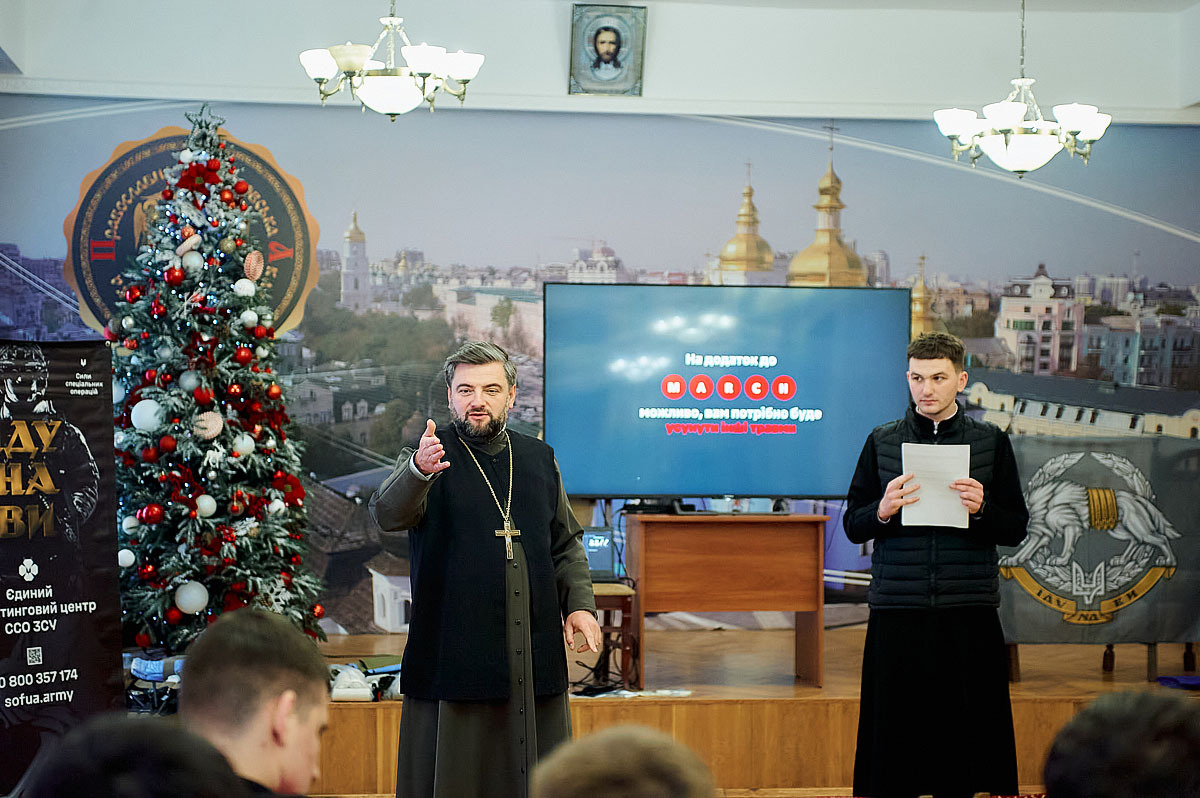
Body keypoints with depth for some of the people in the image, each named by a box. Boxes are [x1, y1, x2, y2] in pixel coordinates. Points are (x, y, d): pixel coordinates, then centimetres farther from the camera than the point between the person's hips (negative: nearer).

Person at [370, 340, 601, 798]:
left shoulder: (538, 459, 14)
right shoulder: (431, 456, -1)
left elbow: (566, 545, 20)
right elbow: (388, 514, -20)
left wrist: (579, 604, 5)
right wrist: (419, 471, -40)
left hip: (535, 655, 4)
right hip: (453, 653, -4)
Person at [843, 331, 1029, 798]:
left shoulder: (991, 442, 7)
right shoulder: (882, 442, 9)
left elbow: (1016, 531, 8)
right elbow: (853, 526, 9)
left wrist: (982, 509, -12)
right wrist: (883, 511, -11)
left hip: (969, 617, 0)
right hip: (897, 614, 0)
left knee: (965, 728, -1)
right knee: (894, 733, 0)